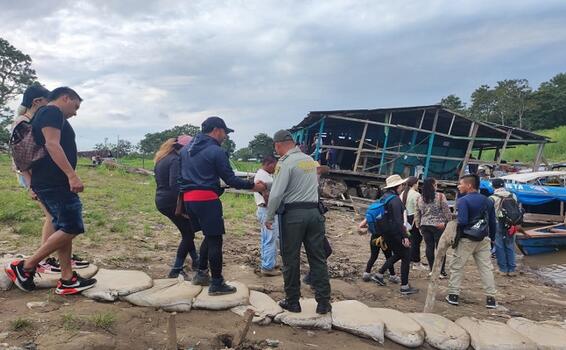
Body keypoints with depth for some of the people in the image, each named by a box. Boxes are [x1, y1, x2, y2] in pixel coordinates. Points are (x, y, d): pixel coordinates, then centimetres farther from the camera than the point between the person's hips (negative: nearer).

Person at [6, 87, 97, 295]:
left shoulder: (44, 115, 24)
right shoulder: (52, 112, -7)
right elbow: (52, 144, -21)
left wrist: (35, 185, 26)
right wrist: (72, 175, -27)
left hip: (48, 182, 11)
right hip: (55, 182, -11)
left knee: (64, 228, 9)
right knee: (72, 227, -9)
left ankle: (67, 279, 10)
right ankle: (25, 267, -3)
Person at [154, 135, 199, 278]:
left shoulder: (162, 158, 12)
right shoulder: (176, 160, -17)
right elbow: (175, 185, -27)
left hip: (161, 200, 10)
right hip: (171, 202, -9)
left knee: (187, 231, 21)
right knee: (188, 234, 4)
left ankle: (195, 261, 30)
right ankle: (176, 269, 8)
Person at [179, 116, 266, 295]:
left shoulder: (186, 149, 15)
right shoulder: (216, 151, -9)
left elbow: (181, 176, 18)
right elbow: (230, 180, -10)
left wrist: (181, 203, 24)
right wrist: (253, 186, 0)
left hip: (188, 198, 8)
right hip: (207, 199, -8)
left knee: (209, 236, 21)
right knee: (215, 239, 1)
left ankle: (201, 273, 27)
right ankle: (217, 284, 7)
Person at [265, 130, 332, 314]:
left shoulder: (286, 163, -9)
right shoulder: (311, 160, 12)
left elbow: (276, 194, -12)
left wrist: (269, 217, -2)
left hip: (292, 214, -5)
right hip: (314, 212, 6)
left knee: (291, 260, 7)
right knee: (318, 258, 8)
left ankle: (292, 302, 16)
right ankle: (323, 303, 12)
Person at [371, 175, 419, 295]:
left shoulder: (384, 197, 9)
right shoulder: (395, 199, -19)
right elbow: (398, 220, -24)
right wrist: (405, 236, -22)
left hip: (386, 232, 9)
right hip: (395, 233, -9)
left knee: (397, 254, 24)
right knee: (406, 257, 3)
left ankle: (379, 274, 21)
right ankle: (404, 287, 8)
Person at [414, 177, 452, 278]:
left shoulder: (419, 199, 5)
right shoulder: (440, 196, -9)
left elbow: (417, 214, 9)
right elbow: (447, 212, -8)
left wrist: (419, 226, 18)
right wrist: (449, 222, 4)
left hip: (425, 226, 4)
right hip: (439, 226, -4)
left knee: (429, 247, 10)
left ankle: (432, 270, 15)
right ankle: (441, 271, 8)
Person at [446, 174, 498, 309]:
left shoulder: (462, 200, -13)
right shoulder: (487, 201, 8)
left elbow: (462, 221, -24)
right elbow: (493, 222, 11)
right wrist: (491, 238, 19)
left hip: (466, 239, -5)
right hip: (484, 239, 5)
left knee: (456, 266, 7)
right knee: (486, 268, 9)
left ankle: (453, 295, 11)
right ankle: (490, 298, 11)